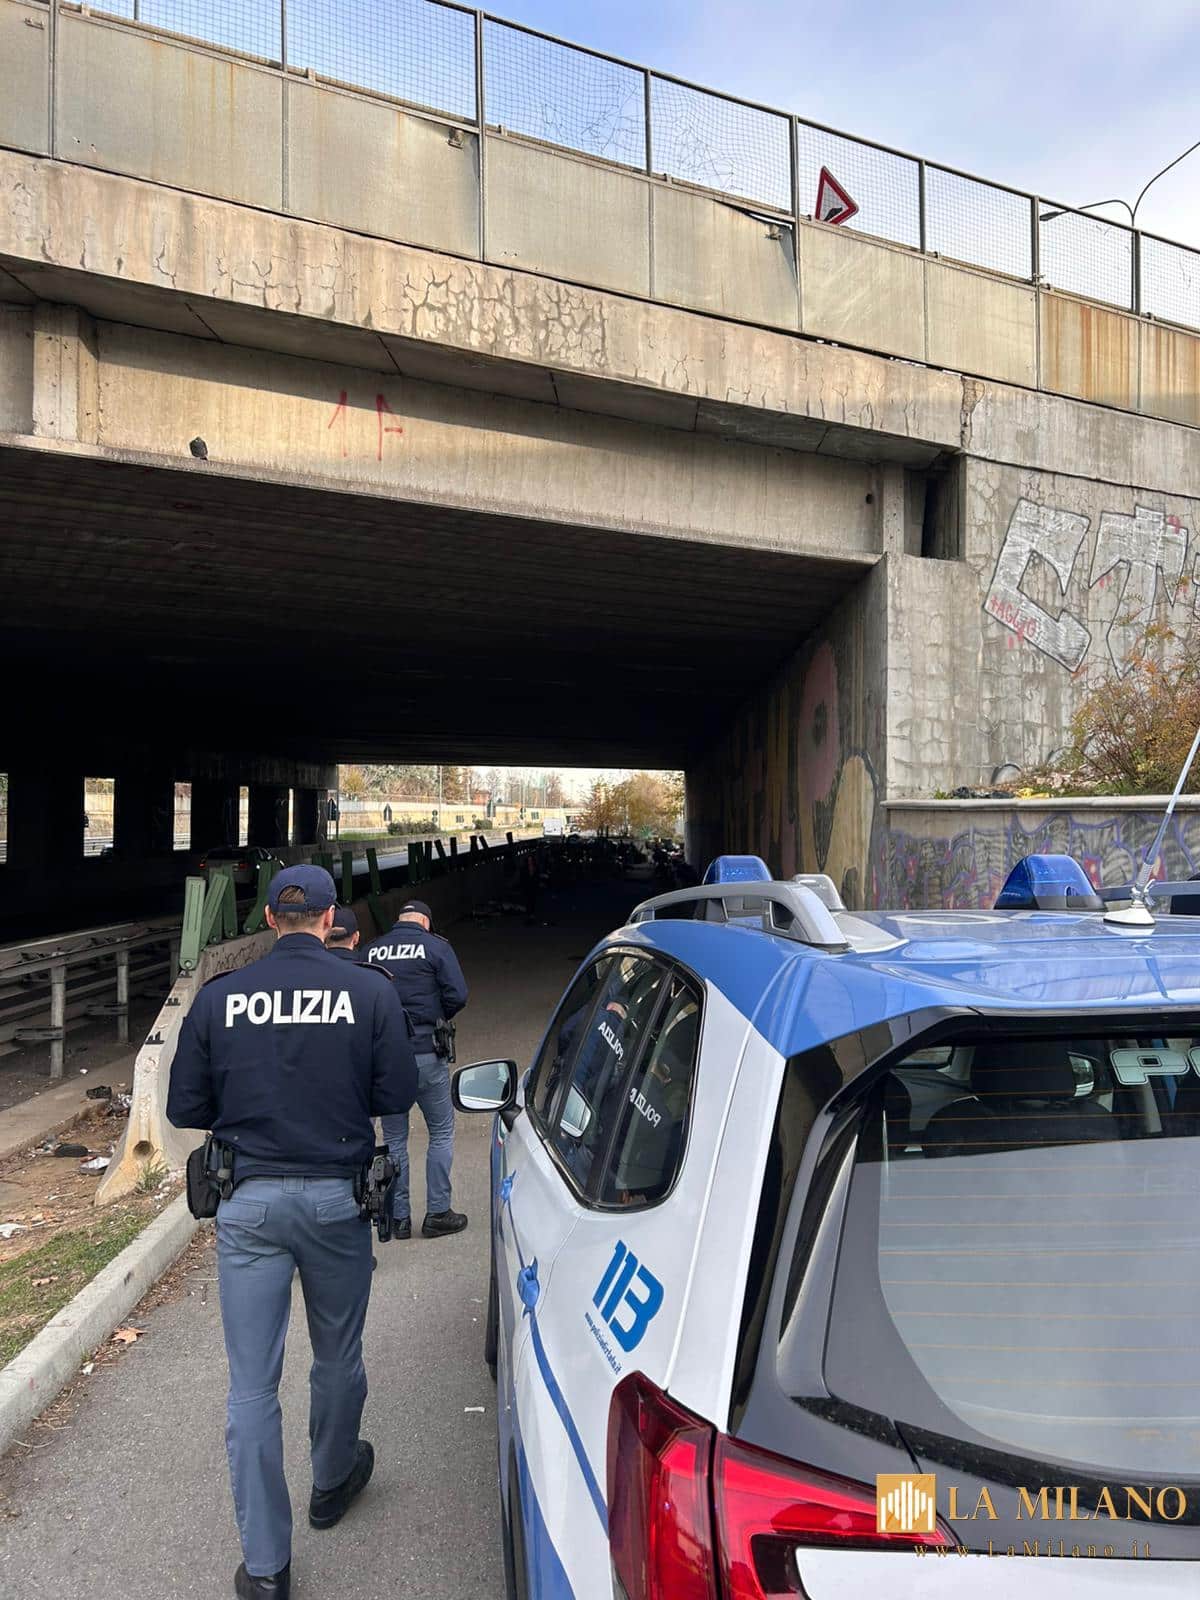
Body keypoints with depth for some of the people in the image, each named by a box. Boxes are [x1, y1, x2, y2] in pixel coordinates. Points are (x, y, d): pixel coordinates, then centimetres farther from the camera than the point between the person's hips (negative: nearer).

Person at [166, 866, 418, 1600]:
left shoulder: (220, 996, -5)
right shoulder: (370, 991, -9)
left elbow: (185, 1109, 0)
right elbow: (397, 1094, -7)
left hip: (249, 1201, 0)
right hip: (337, 1198, 0)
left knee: (252, 1385, 10)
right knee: (338, 1358, 22)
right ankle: (334, 1483, 45)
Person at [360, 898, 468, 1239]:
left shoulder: (371, 950, 6)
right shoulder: (435, 946, -4)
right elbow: (457, 995, -10)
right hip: (424, 1054, -3)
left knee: (394, 1138, 14)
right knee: (441, 1133, 12)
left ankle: (399, 1218, 19)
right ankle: (437, 1214, 13)